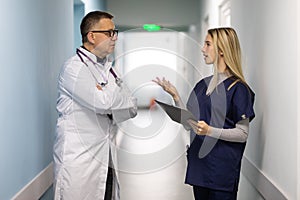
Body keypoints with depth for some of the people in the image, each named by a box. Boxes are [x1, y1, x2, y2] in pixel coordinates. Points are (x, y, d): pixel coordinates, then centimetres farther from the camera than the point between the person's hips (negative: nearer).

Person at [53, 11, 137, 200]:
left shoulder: (108, 69, 16)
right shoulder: (74, 67, -9)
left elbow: (132, 108, 8)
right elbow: (101, 102, -23)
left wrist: (106, 100, -10)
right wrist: (118, 92, -2)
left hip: (106, 161, 7)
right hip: (79, 161, -7)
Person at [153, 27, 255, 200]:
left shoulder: (237, 88, -9)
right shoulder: (202, 85, 12)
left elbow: (243, 133, -11)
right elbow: (188, 124, 9)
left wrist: (210, 130, -24)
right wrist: (175, 96, -1)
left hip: (222, 167, -6)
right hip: (199, 164, 7)